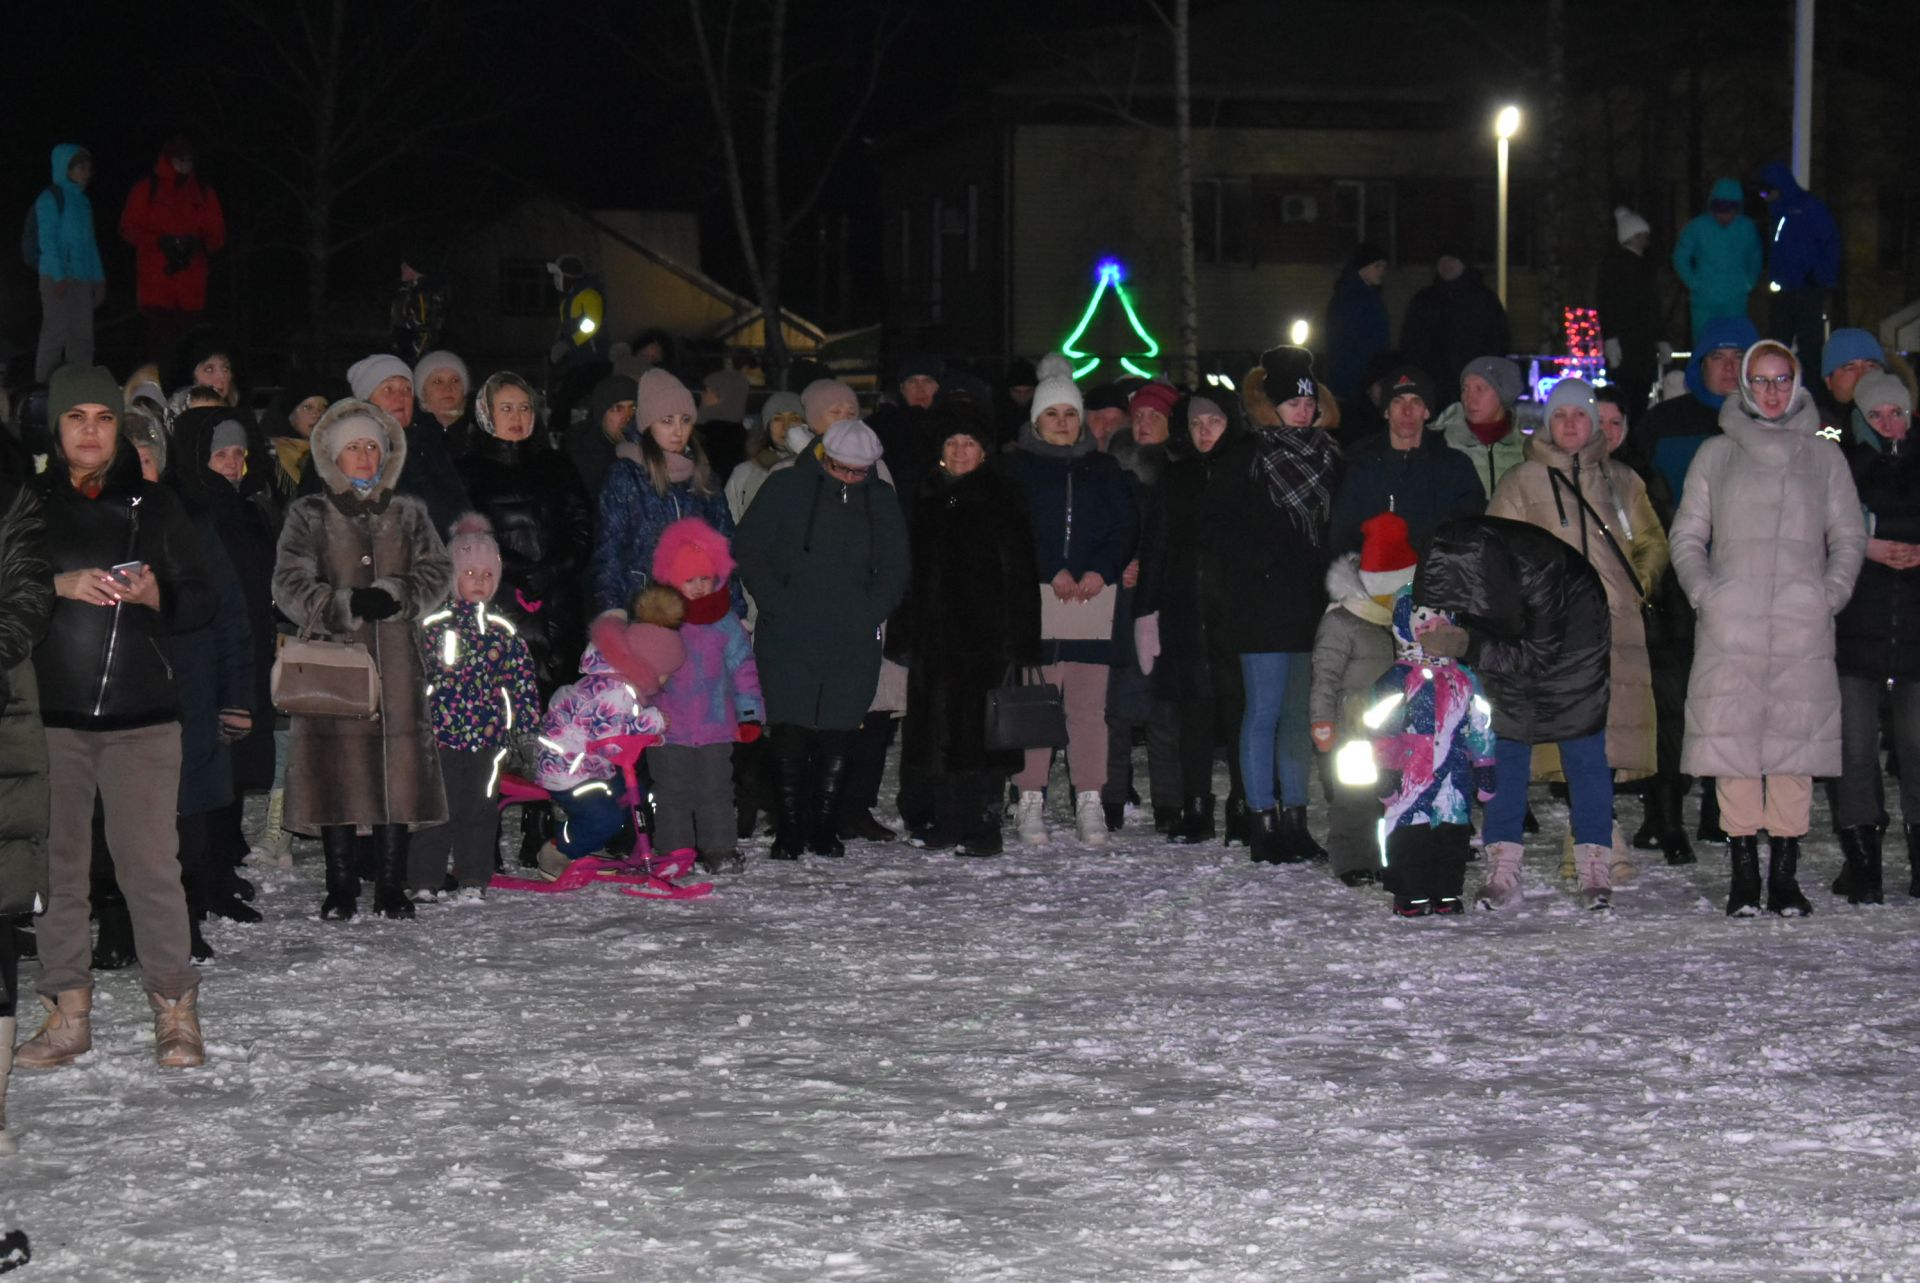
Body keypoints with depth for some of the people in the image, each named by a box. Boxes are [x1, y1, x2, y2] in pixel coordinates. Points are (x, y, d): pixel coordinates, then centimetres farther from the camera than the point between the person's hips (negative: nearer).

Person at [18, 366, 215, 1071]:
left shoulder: (154, 505, 10)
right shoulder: (28, 504, 7)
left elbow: (201, 600, 10)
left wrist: (154, 593, -10)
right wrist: (60, 586, -14)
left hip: (141, 717, 0)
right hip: (48, 713, 1)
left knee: (151, 865, -6)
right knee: (56, 863, 3)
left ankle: (175, 1008, 1)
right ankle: (68, 1013, 11)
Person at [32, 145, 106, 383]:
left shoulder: (82, 200, 18)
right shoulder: (51, 198, -3)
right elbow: (46, 240, -10)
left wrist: (99, 279, 14)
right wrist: (59, 276, -18)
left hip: (83, 279, 7)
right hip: (58, 279, -7)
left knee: (82, 338, 6)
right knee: (56, 334, -9)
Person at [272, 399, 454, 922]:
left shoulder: (408, 513, 13)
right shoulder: (310, 515, 6)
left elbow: (437, 572, 5)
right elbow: (290, 584, -3)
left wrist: (395, 596, -13)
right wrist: (344, 605, -18)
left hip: (396, 664, 2)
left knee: (397, 772, 0)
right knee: (336, 773, -2)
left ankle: (391, 888, 9)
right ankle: (341, 889, 8)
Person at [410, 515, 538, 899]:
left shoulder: (502, 631, 10)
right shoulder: (434, 626, -1)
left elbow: (522, 677, 12)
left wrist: (526, 721, 5)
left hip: (489, 734, 3)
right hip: (443, 733, -3)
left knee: (480, 808, 8)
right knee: (440, 807, -2)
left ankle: (474, 879, 17)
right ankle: (426, 880, 4)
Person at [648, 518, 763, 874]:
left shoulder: (726, 623, 1)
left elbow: (743, 667, 5)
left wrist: (749, 714, 0)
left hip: (716, 727, 1)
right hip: (669, 728, -1)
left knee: (716, 789, 5)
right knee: (673, 792, 5)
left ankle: (720, 850, 12)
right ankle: (674, 852, 14)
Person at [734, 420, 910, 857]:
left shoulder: (881, 502, 12)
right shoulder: (785, 488, 2)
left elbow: (894, 571, 16)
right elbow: (747, 551, 2)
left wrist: (867, 614, 0)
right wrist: (779, 604, -8)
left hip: (853, 641, 2)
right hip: (788, 638, -2)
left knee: (838, 736, 2)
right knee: (791, 734, -6)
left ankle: (825, 827, 11)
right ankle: (790, 827, 2)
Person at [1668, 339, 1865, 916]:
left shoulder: (1823, 455, 14)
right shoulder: (1716, 454, 13)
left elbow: (1849, 538, 14)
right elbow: (1687, 536, 13)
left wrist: (1830, 594, -2)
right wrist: (1704, 592, -3)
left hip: (1803, 626, 0)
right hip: (1731, 624, 0)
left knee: (1797, 742, -4)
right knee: (1732, 739, -6)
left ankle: (1785, 874, 1)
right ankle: (1743, 875, 0)